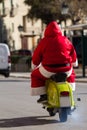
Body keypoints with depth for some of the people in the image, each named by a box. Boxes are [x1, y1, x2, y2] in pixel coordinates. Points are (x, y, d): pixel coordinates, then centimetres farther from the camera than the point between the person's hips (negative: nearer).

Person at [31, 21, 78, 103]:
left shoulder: (44, 41, -1)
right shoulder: (65, 40, 7)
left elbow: (36, 56, 5)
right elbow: (73, 53, 19)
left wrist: (34, 67, 23)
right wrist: (74, 64, 39)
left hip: (49, 71, -3)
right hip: (66, 70, 3)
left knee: (35, 75, 23)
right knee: (71, 73, 37)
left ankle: (43, 95, 12)